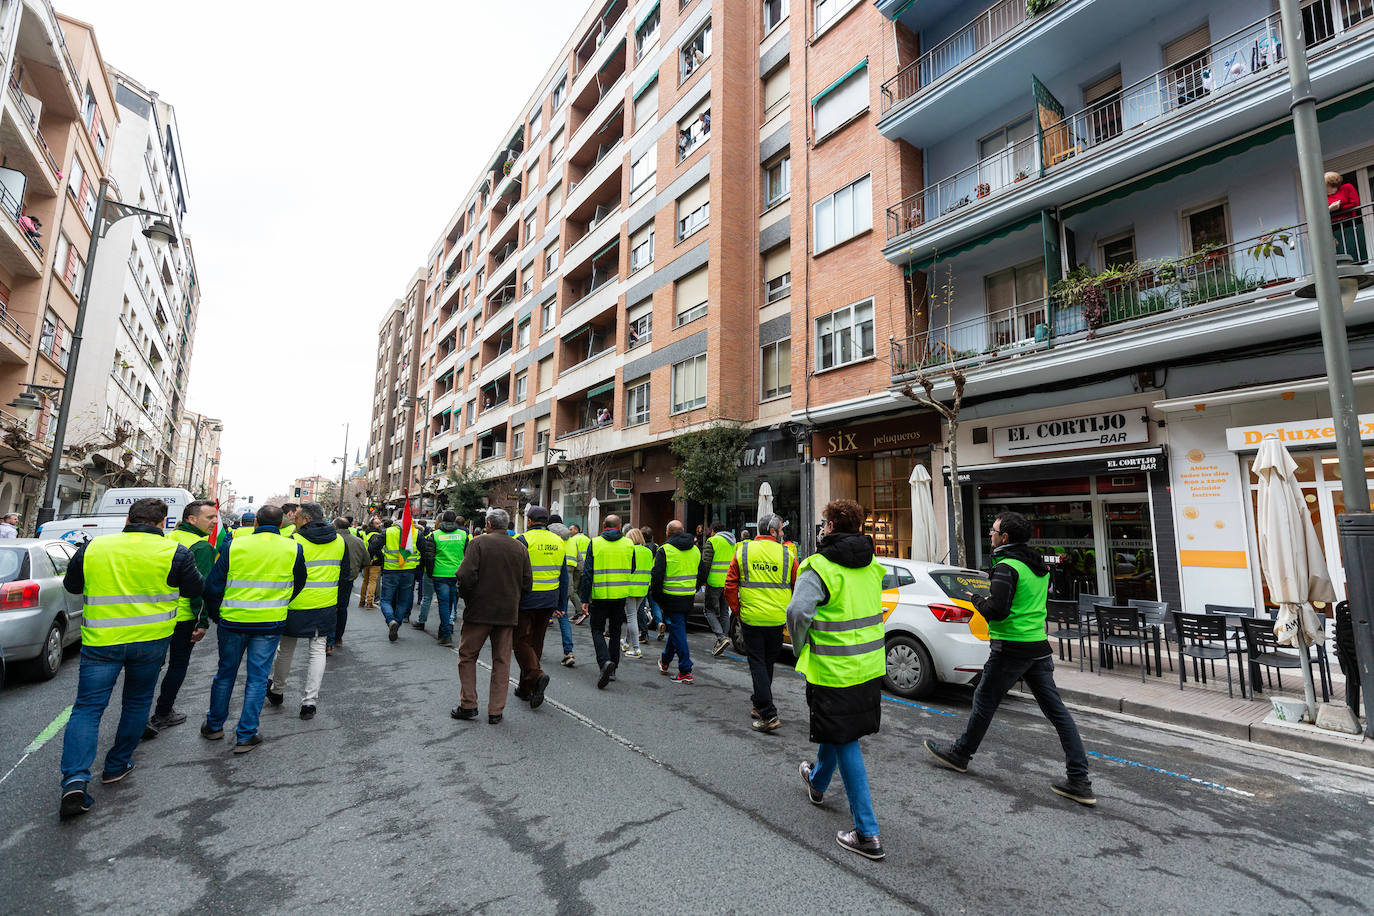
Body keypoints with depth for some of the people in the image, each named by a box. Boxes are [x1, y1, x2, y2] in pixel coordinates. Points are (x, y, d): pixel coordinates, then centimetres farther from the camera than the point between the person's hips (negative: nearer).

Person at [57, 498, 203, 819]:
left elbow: (71, 585, 15)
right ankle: (117, 765, 27)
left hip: (100, 641, 1)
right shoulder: (174, 552, -9)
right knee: (137, 702, 17)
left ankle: (75, 778, -6)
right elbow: (195, 590, 1)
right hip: (151, 640, -1)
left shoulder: (92, 548, -1)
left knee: (87, 708, 7)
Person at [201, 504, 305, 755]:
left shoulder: (234, 546, -6)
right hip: (270, 624, -1)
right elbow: (299, 584, 9)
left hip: (232, 621, 1)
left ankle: (214, 725, 34)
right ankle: (245, 736, 13)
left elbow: (213, 586, 0)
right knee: (257, 677, 8)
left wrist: (216, 615, 15)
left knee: (225, 673, 20)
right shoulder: (293, 549, -5)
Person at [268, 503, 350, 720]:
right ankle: (310, 700, 7)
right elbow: (345, 575, 10)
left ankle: (277, 692, 35)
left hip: (297, 605, -3)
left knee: (285, 649, 17)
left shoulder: (295, 541, -13)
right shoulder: (340, 541, 2)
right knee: (318, 650, 9)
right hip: (327, 606, 3)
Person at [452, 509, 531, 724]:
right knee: (502, 661, 10)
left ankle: (468, 705, 16)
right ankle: (496, 711, 14)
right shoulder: (520, 548, 4)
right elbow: (527, 583, 3)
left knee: (467, 656, 14)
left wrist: (466, 597, 2)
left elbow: (466, 575, -16)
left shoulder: (479, 542, -7)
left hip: (480, 610, -3)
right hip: (508, 613, 3)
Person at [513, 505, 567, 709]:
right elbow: (564, 577, 11)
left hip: (526, 600, -5)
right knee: (536, 642, 14)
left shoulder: (523, 540, -9)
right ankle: (525, 688, 22)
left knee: (521, 640, 3)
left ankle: (536, 675, -18)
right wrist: (561, 605, 17)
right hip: (549, 601, 6)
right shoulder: (558, 542, 8)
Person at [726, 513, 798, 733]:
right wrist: (789, 612, 14)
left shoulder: (743, 551, -2)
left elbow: (730, 587, -3)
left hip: (751, 618, -1)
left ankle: (768, 715, -1)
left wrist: (737, 611, 7)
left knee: (757, 663, 5)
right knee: (768, 662, 19)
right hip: (777, 620, 1)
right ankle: (759, 703, 33)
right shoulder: (787, 554, -2)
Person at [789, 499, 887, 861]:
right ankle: (817, 782, 50)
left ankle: (867, 833, 13)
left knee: (845, 743, 7)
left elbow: (798, 611, -31)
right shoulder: (871, 566, 4)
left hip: (835, 671, -7)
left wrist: (800, 647, -10)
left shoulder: (820, 567, -19)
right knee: (836, 732, 26)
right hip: (871, 665, 7)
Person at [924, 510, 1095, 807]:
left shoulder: (1006, 567, -17)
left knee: (985, 701, 8)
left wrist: (976, 600, -5)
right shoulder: (1041, 566, 10)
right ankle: (1079, 781, 11)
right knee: (1056, 710, 9)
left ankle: (960, 754, 24)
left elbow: (997, 611, -24)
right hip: (1039, 646, 8)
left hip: (1011, 648, -8)